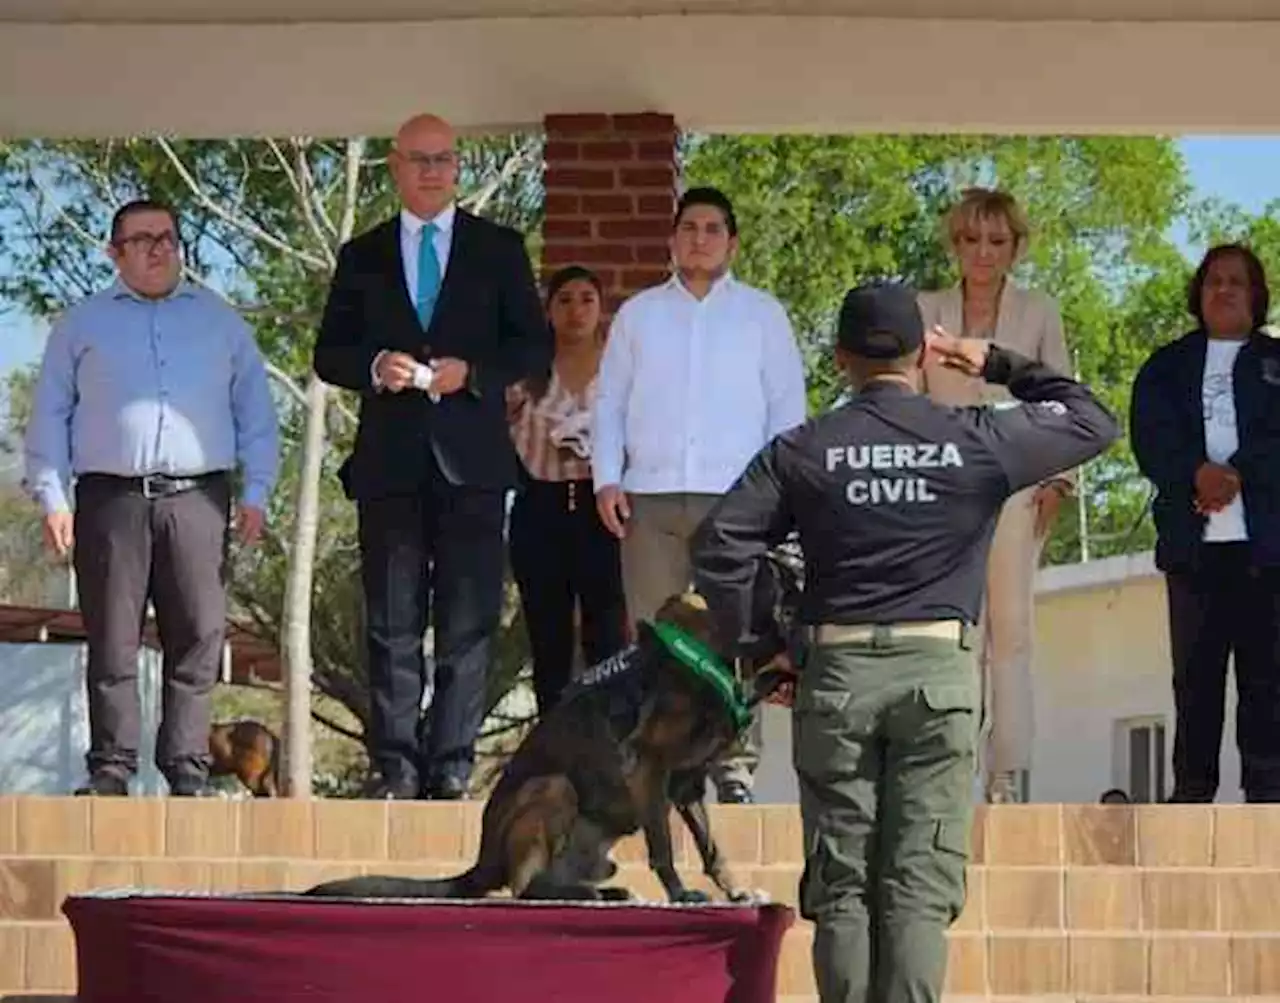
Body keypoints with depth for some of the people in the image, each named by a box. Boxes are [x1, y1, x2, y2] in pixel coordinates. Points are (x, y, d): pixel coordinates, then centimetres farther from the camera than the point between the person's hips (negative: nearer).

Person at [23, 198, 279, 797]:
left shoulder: (220, 321, 16)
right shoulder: (82, 325, 13)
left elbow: (255, 412, 14)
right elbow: (49, 416, 10)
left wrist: (256, 492, 4)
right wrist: (52, 498, 0)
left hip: (197, 499, 1)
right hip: (110, 498, -1)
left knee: (198, 640, -4)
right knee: (112, 641, -2)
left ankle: (187, 770, -1)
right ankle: (112, 769, 1)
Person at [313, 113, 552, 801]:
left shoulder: (499, 249, 11)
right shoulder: (363, 256, 14)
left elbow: (534, 345, 7)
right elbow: (328, 353, 12)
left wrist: (471, 371, -9)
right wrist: (374, 367, -9)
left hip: (471, 459, -1)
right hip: (390, 459, 1)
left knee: (469, 620, -3)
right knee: (392, 620, 0)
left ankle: (451, 763, -1)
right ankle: (394, 764, 1)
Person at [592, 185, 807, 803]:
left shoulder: (762, 314, 13)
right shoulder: (639, 313, 17)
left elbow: (787, 407, 10)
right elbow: (610, 401, 16)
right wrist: (607, 479, 3)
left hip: (736, 497, -1)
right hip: (651, 497, 2)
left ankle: (735, 768, -4)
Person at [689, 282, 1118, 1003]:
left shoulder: (803, 451, 2)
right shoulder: (978, 442, 1)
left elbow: (719, 548, -4)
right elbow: (1093, 421, 15)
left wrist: (759, 646, 5)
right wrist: (1003, 365, 21)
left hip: (837, 671, 1)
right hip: (939, 668, -1)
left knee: (841, 884, 6)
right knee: (921, 884, -1)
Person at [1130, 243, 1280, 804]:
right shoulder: (1167, 366, 17)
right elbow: (1149, 436, 2)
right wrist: (1198, 474, -16)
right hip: (1192, 541, 1)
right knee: (1195, 673, 0)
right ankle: (1191, 793, 1)